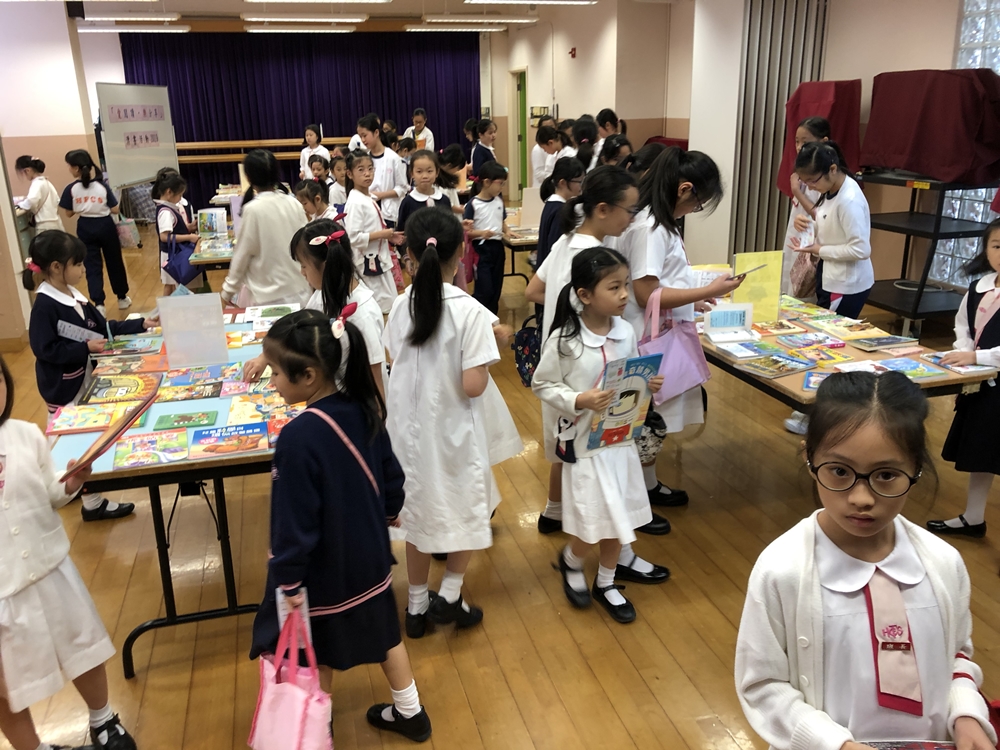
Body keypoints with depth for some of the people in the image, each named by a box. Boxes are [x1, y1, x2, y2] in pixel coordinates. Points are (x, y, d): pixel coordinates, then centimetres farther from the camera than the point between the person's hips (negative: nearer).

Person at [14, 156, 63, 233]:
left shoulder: (37, 184, -15)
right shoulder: (46, 182, 13)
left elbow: (31, 202, -31)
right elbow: (57, 201, 18)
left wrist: (20, 204, -12)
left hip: (45, 226, -9)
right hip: (54, 222, 9)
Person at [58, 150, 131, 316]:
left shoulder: (71, 189, -9)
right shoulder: (102, 186, -9)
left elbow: (69, 213, -2)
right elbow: (115, 210, -6)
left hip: (85, 228, 0)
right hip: (105, 226, 0)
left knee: (92, 266, 4)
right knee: (114, 262, 14)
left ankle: (99, 304, -7)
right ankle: (122, 298, 26)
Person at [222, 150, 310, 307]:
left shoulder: (253, 209, -15)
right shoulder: (294, 204, -1)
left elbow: (242, 254, -8)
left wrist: (228, 290, 5)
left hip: (268, 296, -5)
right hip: (298, 290, 5)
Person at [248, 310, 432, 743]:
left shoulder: (300, 436, -31)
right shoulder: (363, 409, -9)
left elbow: (294, 520, -25)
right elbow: (391, 474, 4)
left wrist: (287, 580, -14)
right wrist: (389, 513, 22)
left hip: (323, 570, -7)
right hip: (369, 556, 7)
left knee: (316, 656, 16)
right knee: (384, 633, 24)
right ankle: (410, 714, 42)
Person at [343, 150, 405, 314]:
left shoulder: (369, 198, 11)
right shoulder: (355, 202, -17)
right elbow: (353, 238, -24)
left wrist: (388, 236, 6)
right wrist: (382, 234, -19)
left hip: (379, 259, 10)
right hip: (368, 263, -10)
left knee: (389, 304, 16)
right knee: (382, 307, -5)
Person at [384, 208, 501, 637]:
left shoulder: (402, 305, -5)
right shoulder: (471, 312, -20)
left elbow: (394, 360, 5)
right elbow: (473, 386, -23)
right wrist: (488, 361, -4)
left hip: (410, 427, 5)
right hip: (454, 430, -4)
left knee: (419, 510, 19)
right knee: (466, 508, 19)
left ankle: (417, 605, 33)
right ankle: (449, 597, 24)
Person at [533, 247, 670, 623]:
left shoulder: (625, 332, -2)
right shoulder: (563, 340, -17)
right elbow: (542, 385, -10)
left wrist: (649, 385, -9)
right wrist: (579, 401, -23)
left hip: (621, 436, 5)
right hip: (584, 439, -5)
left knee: (618, 515, 15)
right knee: (594, 521, 1)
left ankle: (605, 583, 37)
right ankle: (570, 561, 36)